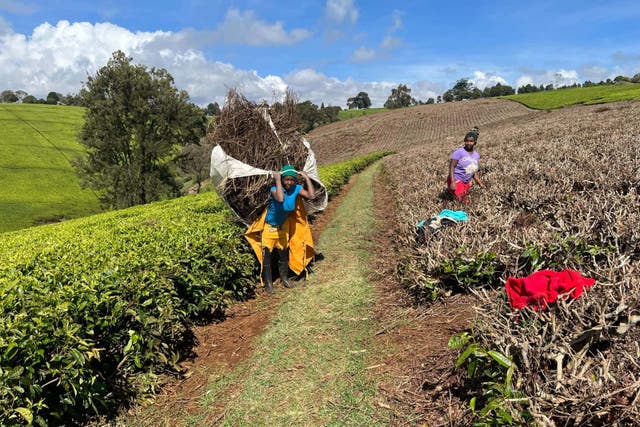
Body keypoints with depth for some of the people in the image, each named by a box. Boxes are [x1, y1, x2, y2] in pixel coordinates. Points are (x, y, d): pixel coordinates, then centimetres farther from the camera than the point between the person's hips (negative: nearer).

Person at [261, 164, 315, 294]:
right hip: (270, 226, -5)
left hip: (283, 226, 5)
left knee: (284, 252, 17)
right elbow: (280, 198, -51)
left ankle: (284, 277, 37)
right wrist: (277, 180, -44)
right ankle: (268, 283, 14)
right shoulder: (275, 189, -29)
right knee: (267, 254, 0)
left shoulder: (296, 189, -13)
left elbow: (311, 196, -23)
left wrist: (307, 178, -22)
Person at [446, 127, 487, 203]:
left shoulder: (476, 155, 7)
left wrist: (480, 183, 10)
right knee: (461, 200, -22)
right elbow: (451, 166, -16)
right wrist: (452, 182, -24)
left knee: (466, 201, 8)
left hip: (466, 182, 7)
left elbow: (474, 171, 16)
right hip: (456, 180, -7)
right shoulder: (459, 151, -13)